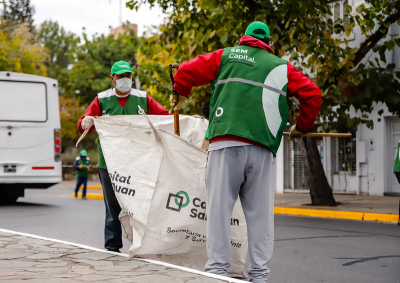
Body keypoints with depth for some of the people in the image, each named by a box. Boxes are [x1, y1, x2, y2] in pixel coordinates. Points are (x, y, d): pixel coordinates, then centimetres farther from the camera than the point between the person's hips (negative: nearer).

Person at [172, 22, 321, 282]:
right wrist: (302, 127, 26)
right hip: (261, 148, 2)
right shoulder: (282, 67, 20)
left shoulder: (225, 56, 16)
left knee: (219, 208, 1)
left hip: (225, 144, -1)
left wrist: (181, 93, 31)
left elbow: (185, 73, 10)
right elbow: (312, 93, 13)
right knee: (260, 212, 6)